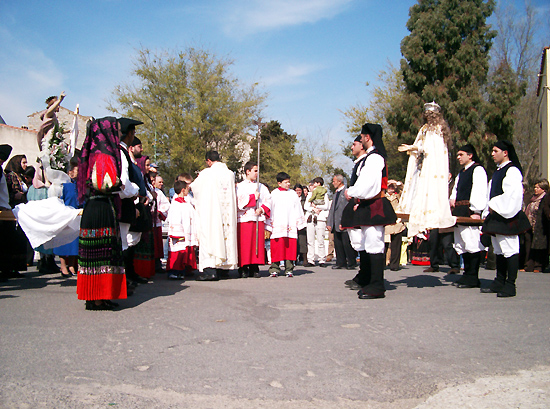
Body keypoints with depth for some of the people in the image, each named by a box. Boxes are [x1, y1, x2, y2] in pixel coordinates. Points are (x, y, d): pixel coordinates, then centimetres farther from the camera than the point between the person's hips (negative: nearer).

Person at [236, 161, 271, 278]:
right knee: (244, 244, -5)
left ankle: (254, 268, 5)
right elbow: (239, 202, -8)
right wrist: (253, 197, -8)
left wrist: (262, 209, -7)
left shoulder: (261, 187, 16)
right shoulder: (240, 186, 5)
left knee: (258, 243, -1)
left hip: (259, 219, 3)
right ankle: (243, 268, 1)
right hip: (244, 219, -3)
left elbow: (268, 201, 11)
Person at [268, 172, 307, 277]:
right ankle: (274, 269, 3)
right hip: (277, 225, -2)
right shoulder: (274, 194, 8)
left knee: (290, 248, -1)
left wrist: (298, 223, 10)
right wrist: (271, 223, 3)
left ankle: (289, 270, 7)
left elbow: (297, 209, 15)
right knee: (277, 248, -5)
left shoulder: (293, 194, 13)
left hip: (291, 226, 2)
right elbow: (270, 209, 8)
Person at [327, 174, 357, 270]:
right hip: (336, 224, 8)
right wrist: (329, 223, 13)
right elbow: (332, 208, 20)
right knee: (337, 244, 8)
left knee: (346, 243, -6)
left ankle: (351, 263, 5)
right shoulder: (336, 193, 20)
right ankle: (341, 262, 14)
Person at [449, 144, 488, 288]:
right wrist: (453, 199, 8)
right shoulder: (461, 173, 23)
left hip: (470, 211, -9)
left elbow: (479, 191, -13)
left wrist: (476, 211, -20)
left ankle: (472, 278, -5)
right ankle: (467, 275, 16)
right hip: (460, 211, 9)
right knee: (461, 244, 9)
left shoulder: (477, 169, -5)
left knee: (472, 242, -9)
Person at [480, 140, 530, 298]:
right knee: (499, 250, 13)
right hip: (495, 217, 10)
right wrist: (488, 211, 13)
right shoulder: (497, 171, 18)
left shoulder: (512, 171, -11)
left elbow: (512, 195, -19)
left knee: (510, 249, -7)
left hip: (507, 217, -10)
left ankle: (510, 285, -4)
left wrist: (494, 206, -14)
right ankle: (499, 283, 20)